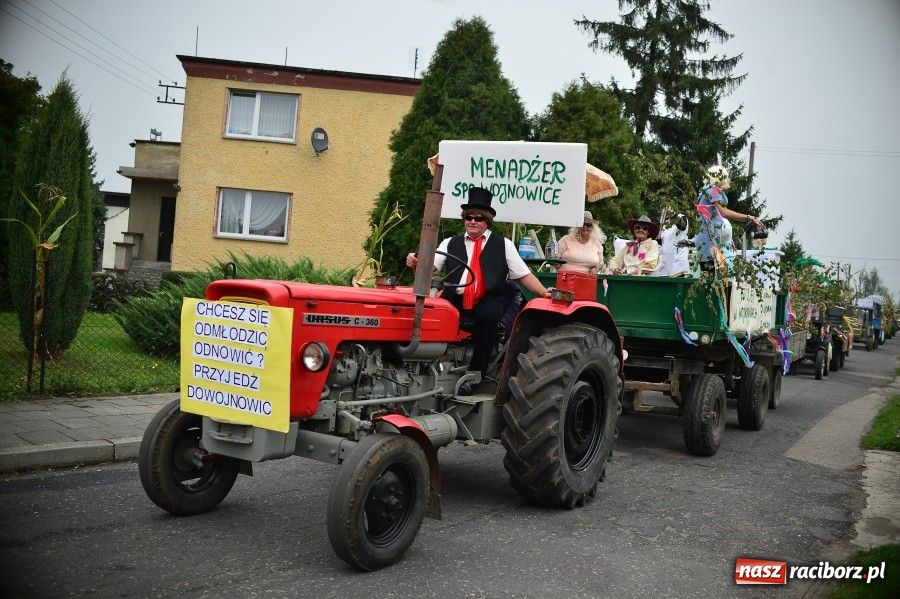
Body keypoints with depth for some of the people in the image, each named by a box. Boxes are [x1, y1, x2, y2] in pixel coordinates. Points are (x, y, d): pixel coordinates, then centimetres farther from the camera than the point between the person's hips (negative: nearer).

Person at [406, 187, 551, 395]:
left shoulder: (503, 244, 16)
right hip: (455, 302, 1)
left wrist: (544, 293, -3)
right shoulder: (451, 243, 19)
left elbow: (523, 274, 11)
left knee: (489, 315, -35)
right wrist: (415, 262, -16)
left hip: (487, 304, -1)